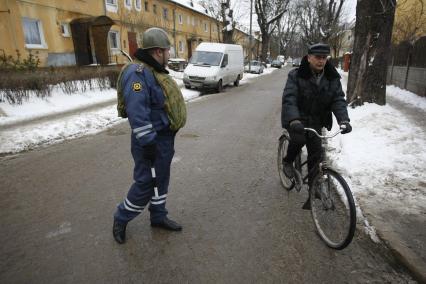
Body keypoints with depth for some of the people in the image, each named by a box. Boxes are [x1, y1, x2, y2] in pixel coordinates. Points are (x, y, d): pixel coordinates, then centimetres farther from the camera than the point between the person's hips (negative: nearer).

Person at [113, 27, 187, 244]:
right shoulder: (138, 73, -21)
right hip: (151, 139, -10)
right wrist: (148, 142, -27)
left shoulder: (155, 71, 12)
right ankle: (121, 218, 24)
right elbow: (137, 112, -28)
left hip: (165, 137, 10)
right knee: (146, 183, 1)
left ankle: (158, 216, 34)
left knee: (161, 179, 18)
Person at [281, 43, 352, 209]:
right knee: (299, 138, -33)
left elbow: (338, 100, -8)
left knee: (316, 156, -1)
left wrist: (343, 120, -28)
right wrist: (294, 120, -41)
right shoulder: (296, 76, -12)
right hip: (297, 120, -3)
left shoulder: (333, 78, 0)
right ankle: (288, 162, 1)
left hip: (317, 122, 4)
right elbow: (289, 99, -23)